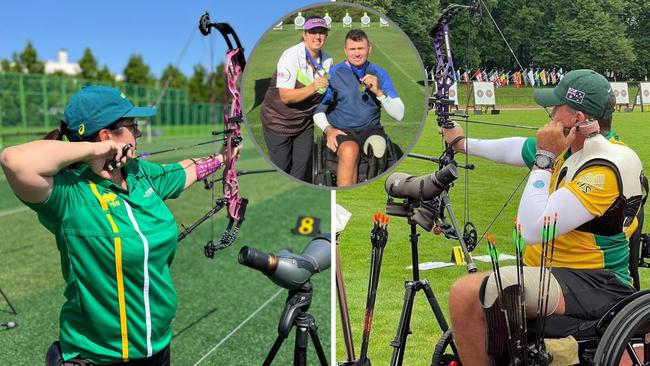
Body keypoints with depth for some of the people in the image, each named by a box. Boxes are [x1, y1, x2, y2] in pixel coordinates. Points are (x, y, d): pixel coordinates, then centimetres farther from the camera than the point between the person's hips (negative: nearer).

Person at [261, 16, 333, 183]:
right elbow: (286, 97, -27)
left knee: (303, 168, 7)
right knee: (281, 168, 4)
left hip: (305, 122, 5)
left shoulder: (327, 60, -2)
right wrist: (313, 88, -40)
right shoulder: (291, 56, -21)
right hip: (279, 120, -5)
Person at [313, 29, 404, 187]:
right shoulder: (333, 73, 4)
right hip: (340, 130, -2)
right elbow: (318, 110, 8)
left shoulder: (379, 74, 8)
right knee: (349, 150, -36)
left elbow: (399, 114, 3)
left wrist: (379, 92, -11)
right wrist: (328, 129, -11)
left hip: (370, 129, 2)